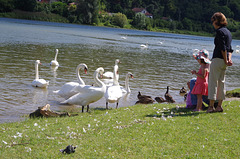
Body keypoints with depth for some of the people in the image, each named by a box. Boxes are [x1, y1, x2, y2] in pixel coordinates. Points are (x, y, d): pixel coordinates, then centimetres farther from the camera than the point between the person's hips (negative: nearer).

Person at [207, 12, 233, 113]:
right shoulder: (228, 32, 17)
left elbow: (223, 48, -18)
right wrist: (229, 58, 3)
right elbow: (230, 49, 15)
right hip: (224, 61, 9)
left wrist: (226, 60, -12)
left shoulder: (220, 31, -11)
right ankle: (219, 106, 15)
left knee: (213, 82, -5)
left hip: (218, 59, -9)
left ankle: (211, 106, -5)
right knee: (221, 83, 12)